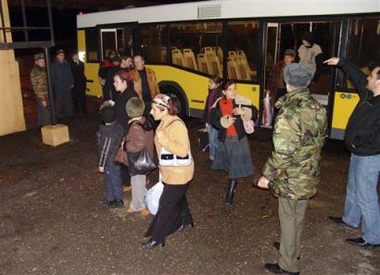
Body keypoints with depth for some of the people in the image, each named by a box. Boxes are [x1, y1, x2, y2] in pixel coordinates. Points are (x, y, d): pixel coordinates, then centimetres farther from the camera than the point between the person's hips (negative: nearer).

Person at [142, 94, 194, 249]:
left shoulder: (176, 125, -26)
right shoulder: (164, 123, 3)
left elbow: (183, 150, -31)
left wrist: (163, 139, -34)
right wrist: (162, 169, 21)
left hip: (179, 174, -9)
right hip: (169, 172, 9)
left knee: (166, 204, 1)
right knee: (178, 198, 25)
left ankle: (157, 238, 14)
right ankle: (186, 222, 48)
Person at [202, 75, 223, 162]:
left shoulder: (220, 94, -15)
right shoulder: (211, 93, 10)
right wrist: (207, 121, 15)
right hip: (210, 120, 8)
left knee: (213, 139, -2)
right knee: (211, 140, 14)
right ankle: (212, 157, 26)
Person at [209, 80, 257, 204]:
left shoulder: (241, 101, -9)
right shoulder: (218, 104, -3)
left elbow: (254, 112, -7)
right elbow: (213, 120, -4)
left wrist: (243, 111, -25)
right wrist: (225, 121, -20)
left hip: (238, 138, -2)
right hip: (224, 139, 2)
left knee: (236, 166, 0)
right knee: (229, 165, 16)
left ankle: (230, 193, 10)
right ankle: (232, 188, 38)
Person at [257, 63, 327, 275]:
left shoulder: (289, 113, -25)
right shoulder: (318, 109, 0)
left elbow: (282, 151, -26)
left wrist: (267, 175, -15)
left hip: (291, 178, -7)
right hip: (310, 175, 7)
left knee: (288, 218, 7)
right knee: (299, 215, 23)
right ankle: (292, 248, 44)